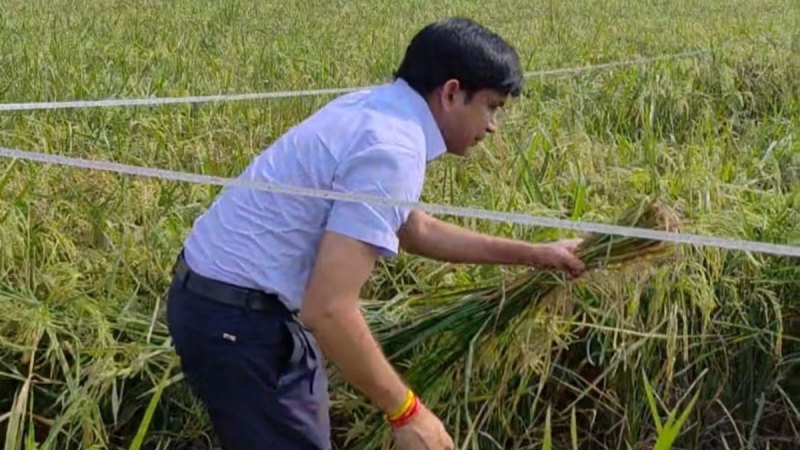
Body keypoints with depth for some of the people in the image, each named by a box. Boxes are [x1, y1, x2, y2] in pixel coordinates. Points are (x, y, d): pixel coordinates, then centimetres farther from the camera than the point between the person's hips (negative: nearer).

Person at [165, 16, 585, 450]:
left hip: (228, 294, 10)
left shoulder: (375, 109, 6)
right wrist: (406, 411, -19)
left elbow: (416, 229, 22)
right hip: (235, 318, -10)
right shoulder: (392, 151, -24)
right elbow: (329, 309, -30)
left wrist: (534, 254, 23)